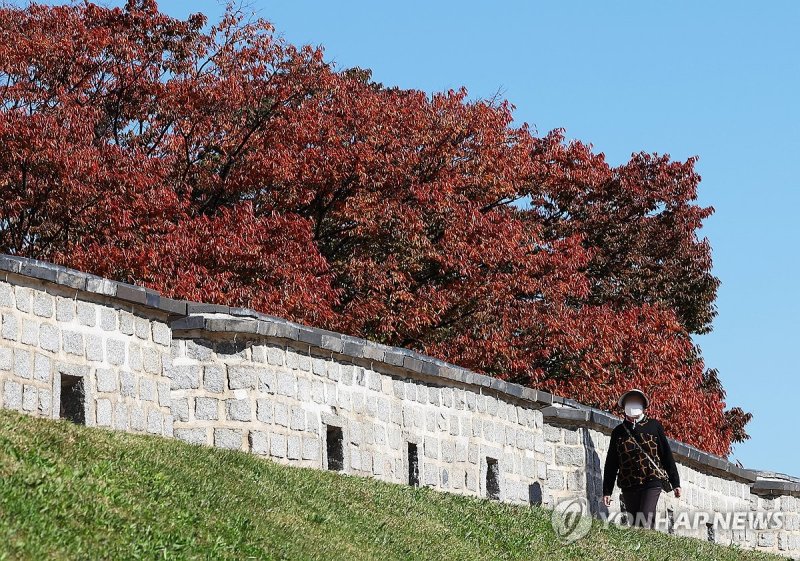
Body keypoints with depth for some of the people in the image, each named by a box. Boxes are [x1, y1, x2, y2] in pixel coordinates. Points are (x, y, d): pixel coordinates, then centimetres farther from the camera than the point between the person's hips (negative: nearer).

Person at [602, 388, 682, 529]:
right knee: (635, 525, 2)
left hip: (652, 483, -3)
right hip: (628, 486, 3)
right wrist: (607, 491, 9)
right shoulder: (618, 432, 12)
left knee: (645, 523, -17)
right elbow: (611, 464, 13)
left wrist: (675, 482, 7)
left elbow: (666, 454, 9)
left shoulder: (654, 426, 7)